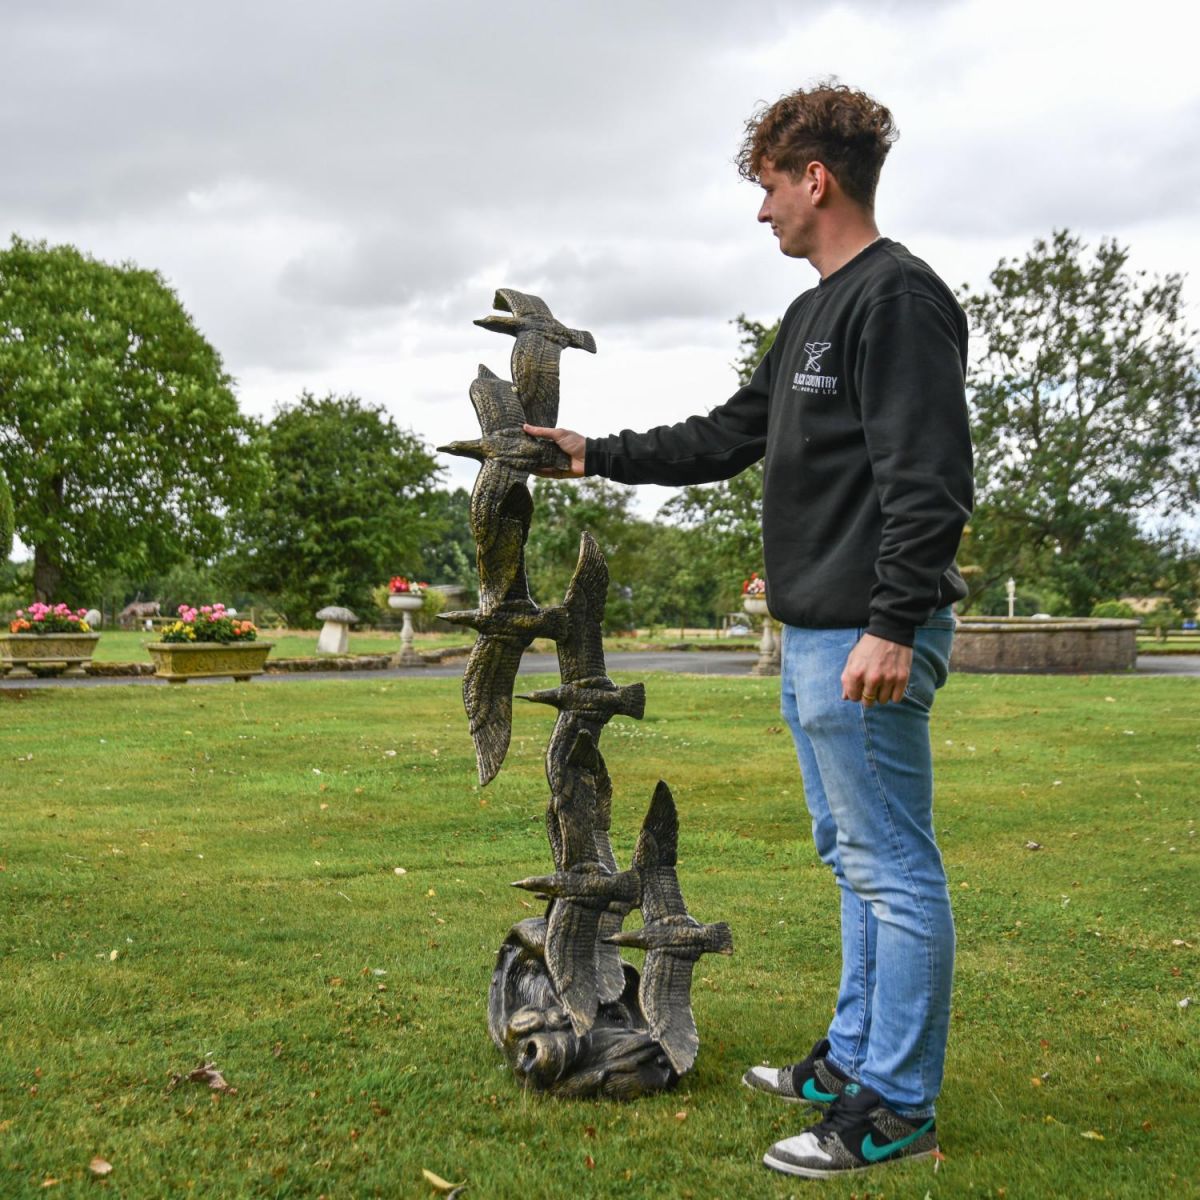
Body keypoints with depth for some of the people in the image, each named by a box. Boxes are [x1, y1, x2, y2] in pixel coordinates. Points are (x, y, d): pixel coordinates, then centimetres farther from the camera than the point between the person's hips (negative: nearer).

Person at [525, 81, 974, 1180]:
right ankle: (857, 1059, 30)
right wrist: (597, 456, 26)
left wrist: (893, 625, -25)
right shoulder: (814, 314, 19)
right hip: (813, 637, 11)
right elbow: (728, 437, 25)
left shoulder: (899, 298, -12)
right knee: (857, 861, 17)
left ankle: (896, 1110, 8)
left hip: (867, 641, -11)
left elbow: (927, 480, -20)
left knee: (894, 870, -2)